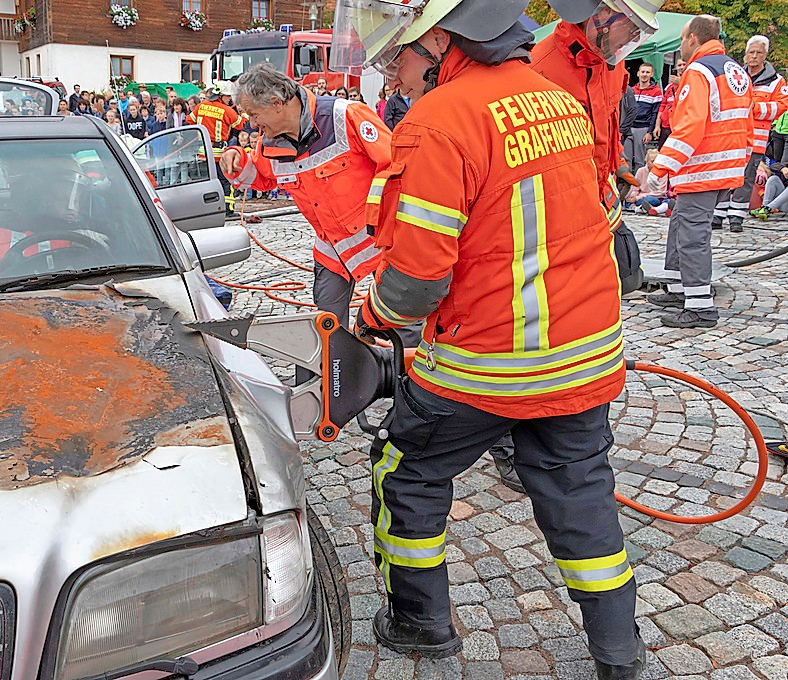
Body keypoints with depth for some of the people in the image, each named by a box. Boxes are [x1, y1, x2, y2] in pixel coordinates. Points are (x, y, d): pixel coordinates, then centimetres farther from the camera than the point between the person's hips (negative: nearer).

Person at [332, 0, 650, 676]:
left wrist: (374, 315, 0)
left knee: (409, 474, 16)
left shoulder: (437, 121, -18)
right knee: (578, 490, 19)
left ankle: (420, 621, 33)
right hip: (588, 353, 7)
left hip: (485, 361, -7)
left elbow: (418, 272, -21)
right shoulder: (559, 97, 8)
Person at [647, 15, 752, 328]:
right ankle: (679, 290, 29)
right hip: (729, 167, 10)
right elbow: (745, 123, 20)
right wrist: (740, 163, 27)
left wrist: (661, 167, -25)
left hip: (702, 169, -10)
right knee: (681, 226, 19)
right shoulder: (737, 71, 16)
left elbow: (689, 126, -24)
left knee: (692, 234, -7)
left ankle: (700, 308, -6)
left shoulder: (698, 71, -13)